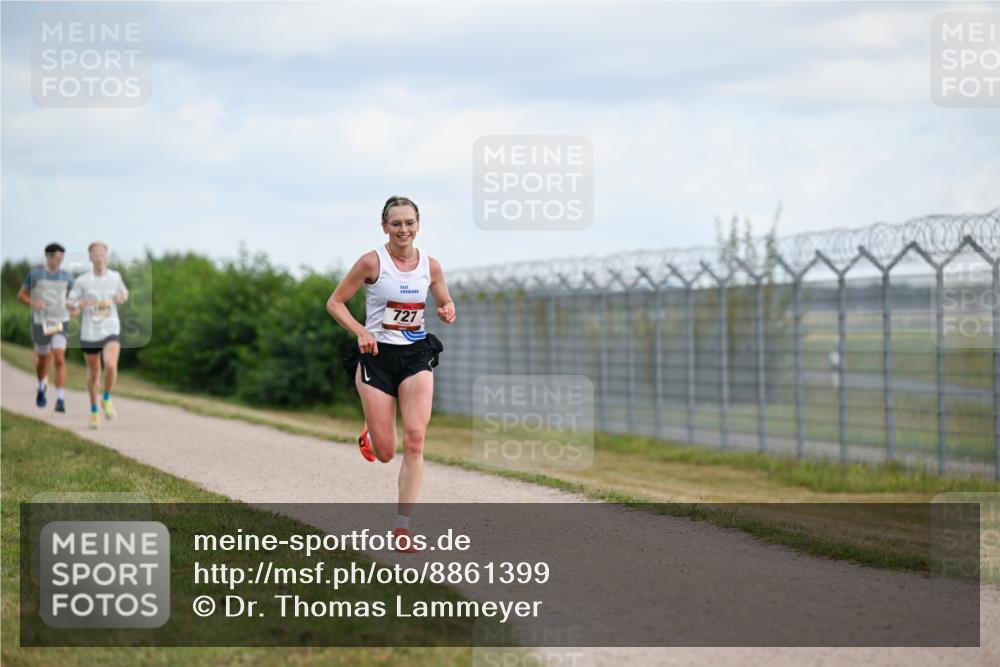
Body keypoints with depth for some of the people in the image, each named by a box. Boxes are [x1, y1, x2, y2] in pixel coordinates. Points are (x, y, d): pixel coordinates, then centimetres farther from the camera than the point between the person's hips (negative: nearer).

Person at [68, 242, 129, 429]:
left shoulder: (115, 276, 1)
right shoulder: (82, 280, -6)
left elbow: (124, 293, 19)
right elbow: (70, 304, -2)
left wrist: (122, 297, -5)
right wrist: (81, 304, -24)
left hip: (111, 330, 0)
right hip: (89, 332, 0)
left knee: (111, 366, -23)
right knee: (94, 373, 11)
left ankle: (106, 399, 4)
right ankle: (94, 410, 34)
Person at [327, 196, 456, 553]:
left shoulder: (430, 266, 2)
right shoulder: (372, 262, -9)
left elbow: (446, 303, 18)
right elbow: (335, 302, -4)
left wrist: (448, 312, -6)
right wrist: (360, 332, -19)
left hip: (417, 356, 3)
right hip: (378, 356, -3)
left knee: (415, 439, -14)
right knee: (385, 453, -3)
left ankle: (403, 526, -7)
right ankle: (369, 435, 37)